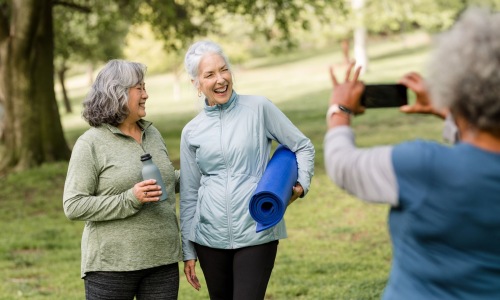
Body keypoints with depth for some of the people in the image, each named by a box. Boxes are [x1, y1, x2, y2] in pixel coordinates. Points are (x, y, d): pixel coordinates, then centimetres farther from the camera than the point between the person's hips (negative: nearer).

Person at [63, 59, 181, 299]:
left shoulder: (152, 134, 13)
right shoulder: (91, 143, -7)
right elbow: (73, 206, -13)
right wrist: (130, 200, -21)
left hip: (162, 260, 6)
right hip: (112, 266, -5)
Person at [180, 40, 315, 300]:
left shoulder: (259, 108, -2)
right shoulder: (191, 132, 6)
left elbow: (303, 147, 6)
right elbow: (189, 195, 11)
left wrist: (301, 184, -11)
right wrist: (188, 251, 11)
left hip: (257, 233, -3)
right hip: (210, 237, 3)